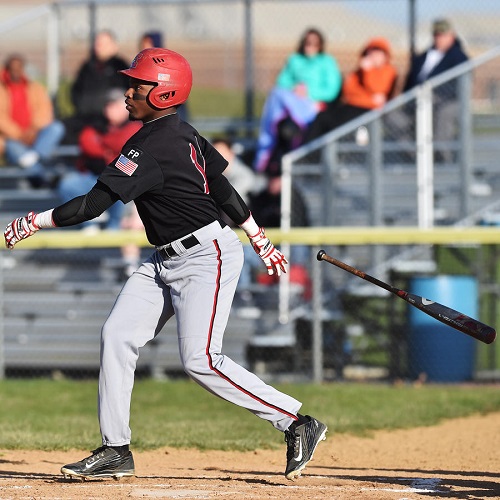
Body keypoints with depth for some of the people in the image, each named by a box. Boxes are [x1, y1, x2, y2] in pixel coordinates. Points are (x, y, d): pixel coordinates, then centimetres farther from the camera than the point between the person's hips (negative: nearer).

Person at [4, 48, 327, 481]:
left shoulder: (151, 149, -21)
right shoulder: (182, 134, 8)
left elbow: (95, 204, -24)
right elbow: (223, 189, 14)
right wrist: (262, 242, 20)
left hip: (207, 257, -10)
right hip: (168, 260, 10)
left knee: (200, 360, -15)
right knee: (118, 336, 3)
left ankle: (298, 424, -7)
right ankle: (116, 450, 8)